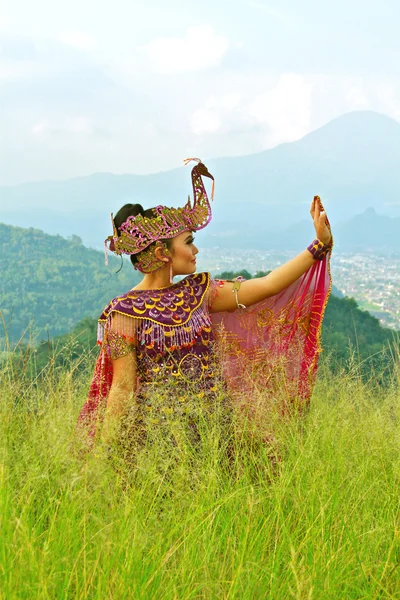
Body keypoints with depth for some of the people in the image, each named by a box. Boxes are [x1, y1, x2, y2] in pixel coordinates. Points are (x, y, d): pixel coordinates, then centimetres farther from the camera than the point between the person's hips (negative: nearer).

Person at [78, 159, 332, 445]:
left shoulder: (198, 291, 7)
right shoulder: (125, 312, -9)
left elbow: (268, 284, 5)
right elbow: (122, 389, -9)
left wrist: (320, 243, 5)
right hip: (157, 430, -5)